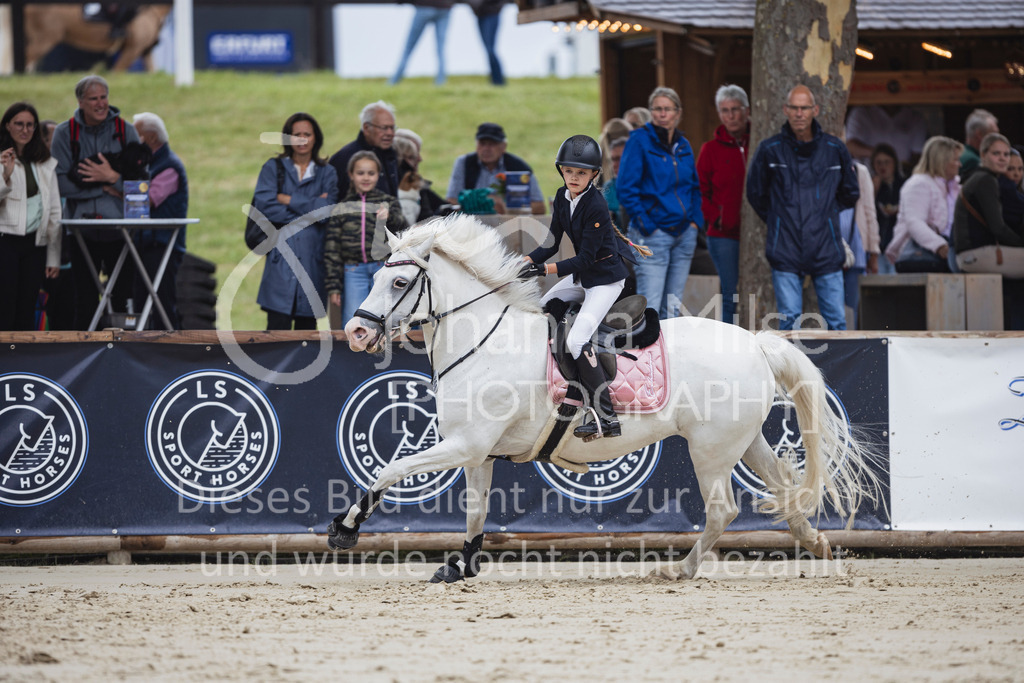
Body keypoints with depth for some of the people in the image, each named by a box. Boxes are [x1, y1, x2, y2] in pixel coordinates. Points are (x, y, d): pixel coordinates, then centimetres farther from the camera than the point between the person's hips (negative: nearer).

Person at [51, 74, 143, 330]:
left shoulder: (125, 131, 4)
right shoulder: (65, 133, 3)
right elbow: (60, 183, -5)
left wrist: (113, 178, -14)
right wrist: (103, 188, -10)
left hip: (120, 228, 0)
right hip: (83, 229, 0)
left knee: (123, 297, -1)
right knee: (85, 300, 1)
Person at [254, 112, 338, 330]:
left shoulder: (327, 173, 11)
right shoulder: (273, 168, 9)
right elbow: (265, 206, -6)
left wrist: (289, 200, -3)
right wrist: (309, 210, -5)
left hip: (313, 258, 1)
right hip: (281, 257, -1)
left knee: (307, 326, 2)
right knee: (278, 324, -11)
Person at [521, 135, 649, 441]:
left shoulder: (595, 207, -24)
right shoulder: (563, 198, 0)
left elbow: (585, 259, -26)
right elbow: (552, 244, 5)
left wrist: (544, 269, -32)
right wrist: (524, 263, -12)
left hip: (606, 278, -9)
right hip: (582, 276, 9)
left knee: (577, 340, -22)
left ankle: (605, 418, -25)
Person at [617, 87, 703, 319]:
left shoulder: (683, 146, 13)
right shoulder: (640, 141, -6)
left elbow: (694, 187, 23)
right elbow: (625, 187, -9)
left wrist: (695, 219, 8)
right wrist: (645, 225, -13)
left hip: (684, 233, 6)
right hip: (653, 234, -6)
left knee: (673, 307, 8)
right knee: (649, 307, -12)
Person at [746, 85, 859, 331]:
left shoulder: (834, 149, 5)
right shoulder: (770, 150, 1)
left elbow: (850, 193, 19)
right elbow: (756, 194, 14)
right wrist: (780, 221, 11)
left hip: (826, 252, 1)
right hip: (786, 252, -1)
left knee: (836, 320, 0)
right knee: (789, 321, -2)